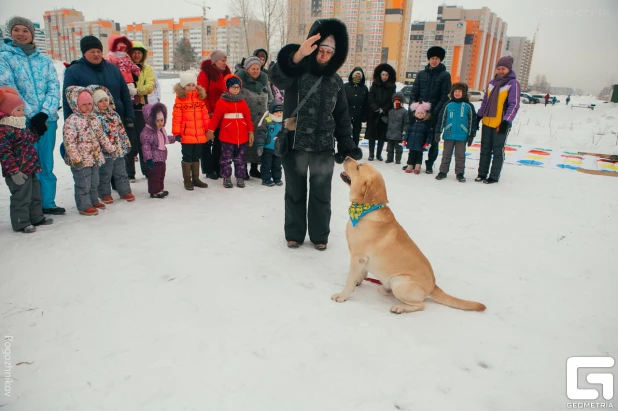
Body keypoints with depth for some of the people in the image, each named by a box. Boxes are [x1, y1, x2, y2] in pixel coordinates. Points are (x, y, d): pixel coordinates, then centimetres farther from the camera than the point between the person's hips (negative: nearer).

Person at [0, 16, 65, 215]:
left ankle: (48, 203, 19)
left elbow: (54, 88, 2)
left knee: (46, 164, 9)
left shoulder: (45, 60, 11)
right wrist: (31, 116, -15)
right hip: (22, 121, -3)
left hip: (47, 119, 3)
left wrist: (44, 113, -12)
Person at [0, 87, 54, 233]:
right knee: (21, 197, -1)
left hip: (30, 169, 10)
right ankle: (21, 223, 9)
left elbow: (30, 140, 29)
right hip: (18, 173, -10)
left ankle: (37, 217, 33)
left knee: (35, 195, 19)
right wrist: (14, 171, -26)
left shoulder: (21, 126, 12)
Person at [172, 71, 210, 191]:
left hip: (200, 135, 5)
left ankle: (195, 178, 27)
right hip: (186, 136, -5)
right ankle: (187, 180, 14)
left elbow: (205, 115, 10)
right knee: (187, 157, 5)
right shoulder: (180, 100, -7)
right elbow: (176, 118, -9)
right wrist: (176, 133, -10)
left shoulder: (200, 98, 7)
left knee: (196, 157, 15)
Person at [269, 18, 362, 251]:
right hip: (294, 146, -2)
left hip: (324, 148, 3)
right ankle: (294, 234, 28)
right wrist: (298, 55, -47)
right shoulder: (296, 71, -6)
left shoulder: (336, 81, 6)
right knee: (295, 192, 11)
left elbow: (342, 117, 11)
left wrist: (347, 147, 6)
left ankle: (319, 235, 28)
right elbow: (277, 77, -30)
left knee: (321, 194, 12)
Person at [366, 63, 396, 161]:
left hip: (385, 114, 0)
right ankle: (371, 154, 7)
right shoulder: (374, 85, 5)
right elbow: (371, 98, -1)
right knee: (372, 134, 1)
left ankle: (379, 154, 12)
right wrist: (377, 108, -13)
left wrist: (383, 110, -11)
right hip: (374, 113, 0)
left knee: (382, 134, 3)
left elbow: (392, 100, -1)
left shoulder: (392, 87, 4)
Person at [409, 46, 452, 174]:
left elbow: (444, 96, -6)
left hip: (435, 114, -2)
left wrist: (436, 112, -14)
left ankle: (429, 164, 12)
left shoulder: (445, 75, 1)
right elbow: (414, 92, 8)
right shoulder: (421, 74, 10)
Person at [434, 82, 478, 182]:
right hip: (449, 135, 1)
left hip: (462, 136, -1)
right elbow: (441, 119, 6)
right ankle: (443, 171, 19)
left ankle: (460, 173, 17)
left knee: (460, 156, 8)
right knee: (446, 154, 10)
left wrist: (471, 135, 0)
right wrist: (438, 132, 3)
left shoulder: (468, 106, 0)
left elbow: (472, 121, 2)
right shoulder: (448, 105, 3)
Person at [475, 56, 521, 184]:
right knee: (485, 150, 11)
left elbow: (514, 105, -10)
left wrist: (506, 121, -17)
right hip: (487, 123, 6)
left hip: (501, 124, -6)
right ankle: (482, 174, 20)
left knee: (497, 151, 2)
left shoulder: (513, 83, -5)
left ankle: (494, 176, 10)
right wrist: (479, 116, 13)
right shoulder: (492, 82, 12)